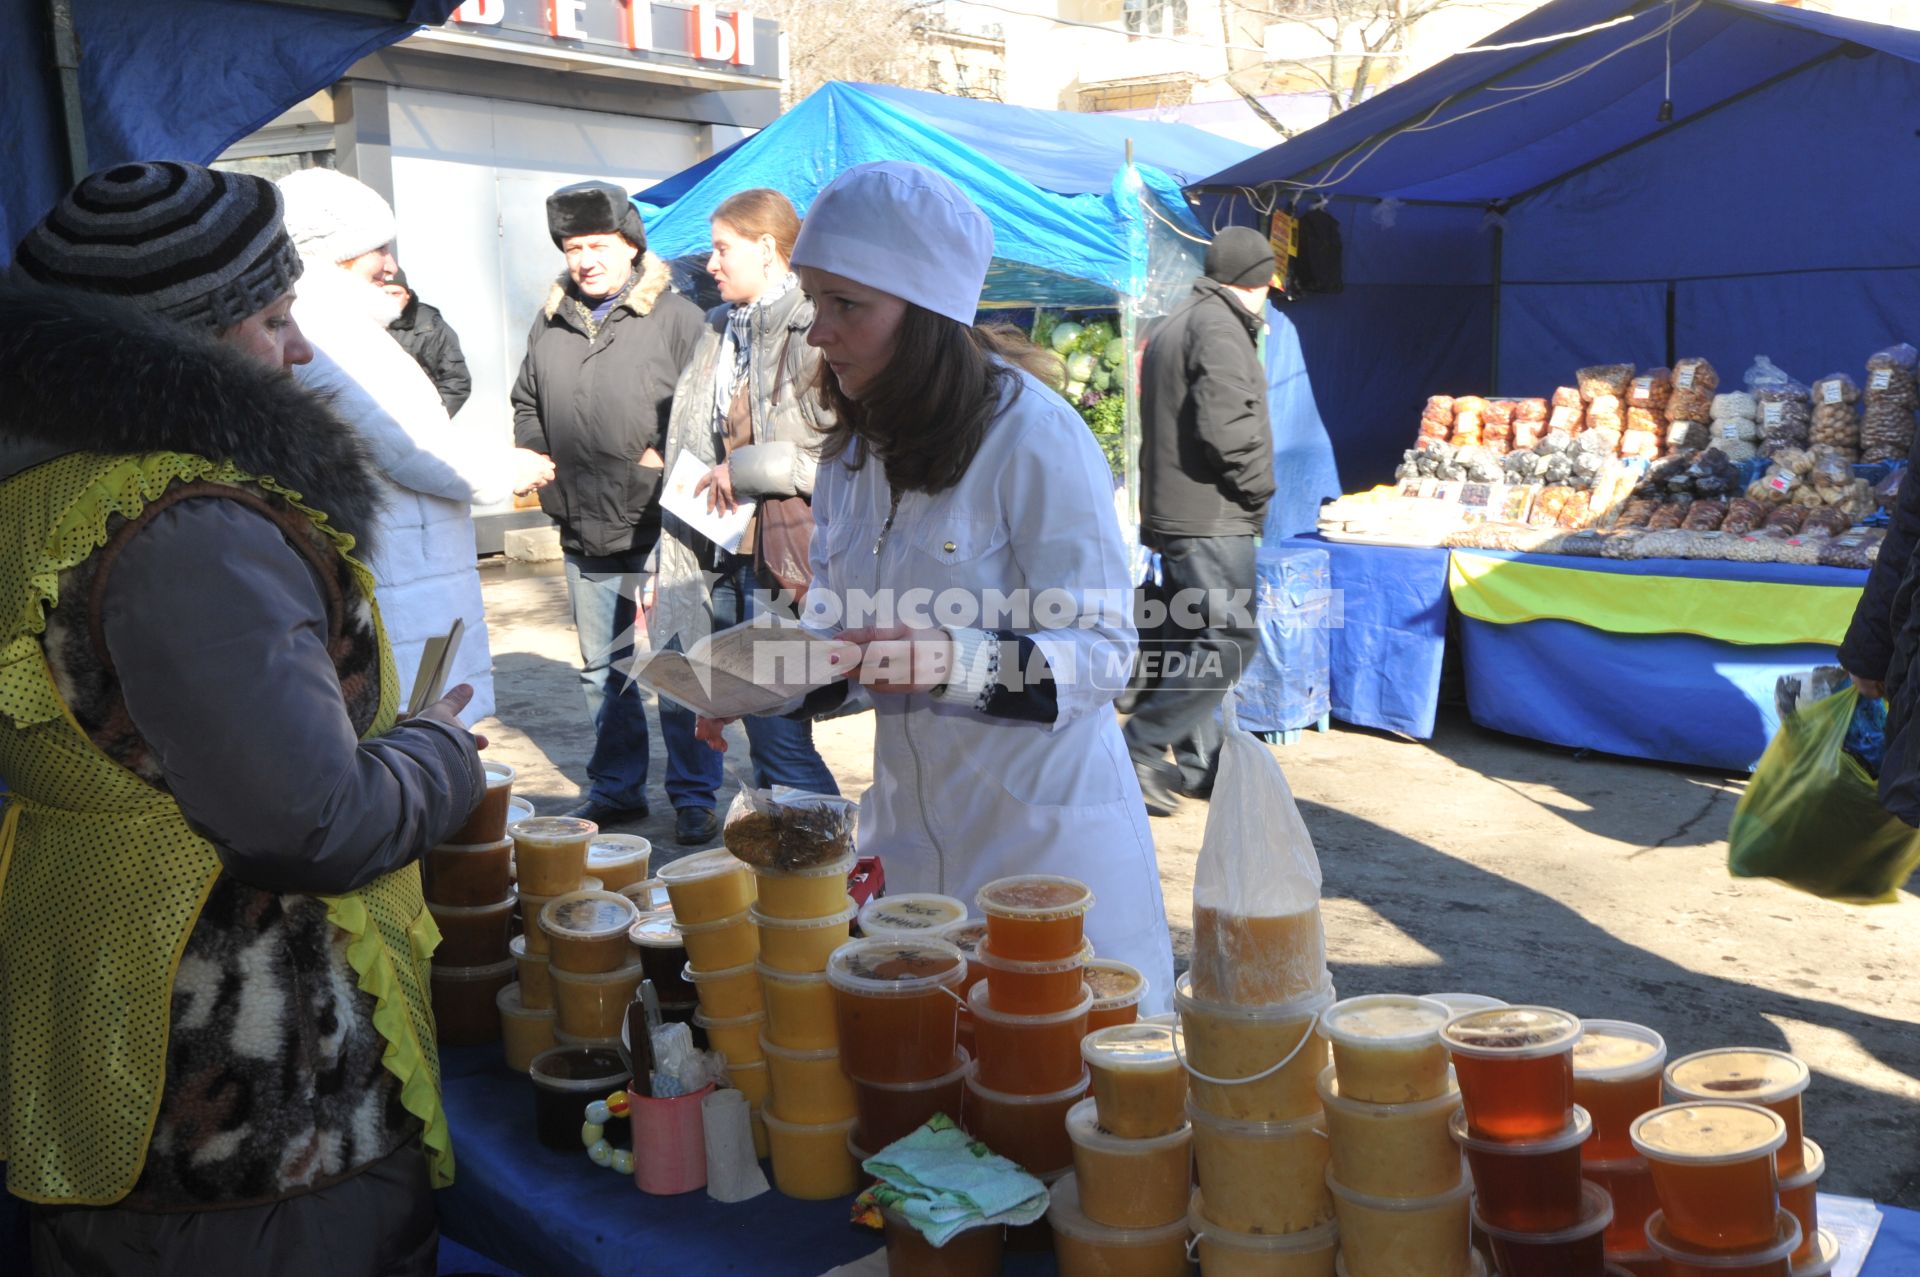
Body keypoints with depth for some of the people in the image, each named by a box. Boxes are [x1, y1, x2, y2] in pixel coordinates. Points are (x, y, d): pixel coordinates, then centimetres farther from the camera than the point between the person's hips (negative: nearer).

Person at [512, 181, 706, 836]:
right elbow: (525, 406, 23)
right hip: (584, 536, 6)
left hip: (660, 532, -6)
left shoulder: (675, 317, -5)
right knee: (602, 670, 15)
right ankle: (616, 788, 27)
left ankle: (692, 795, 11)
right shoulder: (550, 324, 13)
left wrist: (669, 463, -16)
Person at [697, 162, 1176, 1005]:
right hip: (909, 830, 6)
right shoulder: (852, 450, 6)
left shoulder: (1035, 437, -16)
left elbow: (1102, 651, -18)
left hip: (1042, 832, -6)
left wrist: (956, 661, -33)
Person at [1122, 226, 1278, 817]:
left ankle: (1201, 763, 19)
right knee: (1230, 639, -10)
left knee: (1193, 638, 13)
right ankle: (1140, 750, -9)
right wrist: (1259, 487, -10)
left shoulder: (1172, 327, 20)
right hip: (1210, 517, -11)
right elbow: (1226, 423, -23)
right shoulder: (1218, 326, -12)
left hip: (1171, 511, 11)